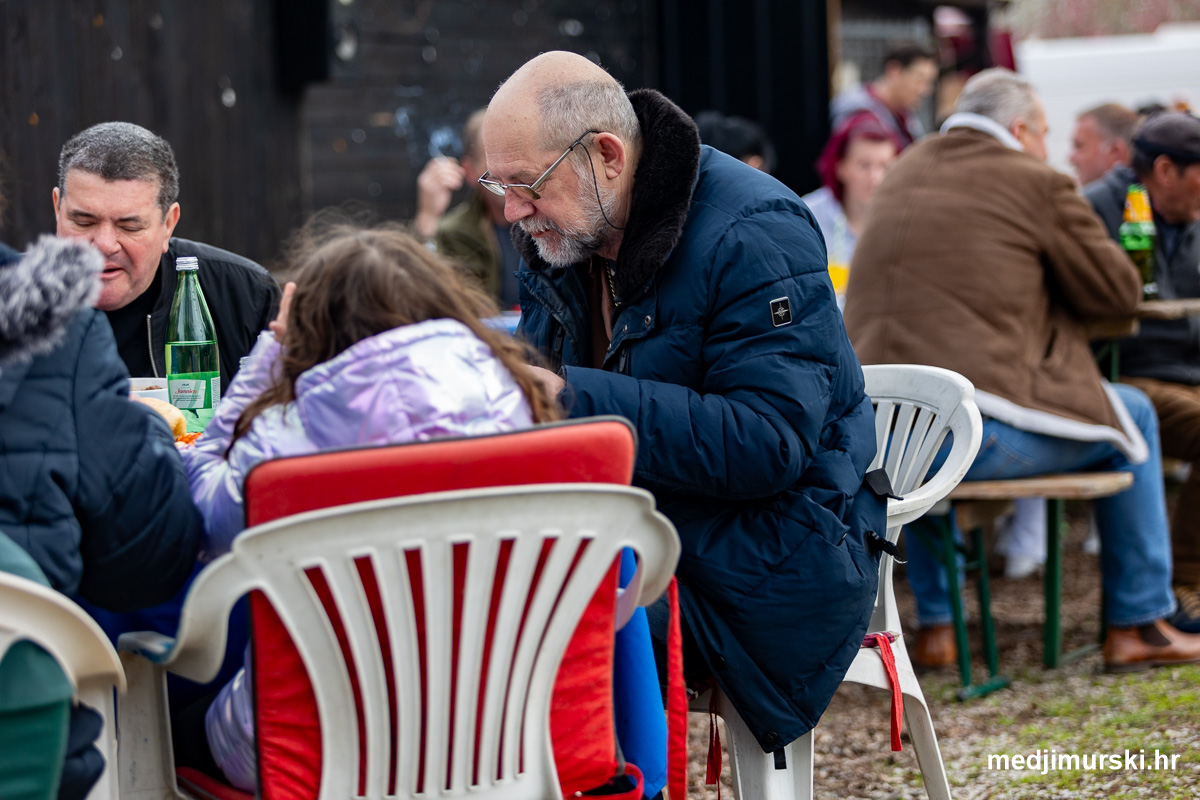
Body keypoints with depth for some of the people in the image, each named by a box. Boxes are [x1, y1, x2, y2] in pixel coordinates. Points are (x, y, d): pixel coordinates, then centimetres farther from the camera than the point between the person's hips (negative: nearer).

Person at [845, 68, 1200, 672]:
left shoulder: (902, 175, 19)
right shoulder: (1037, 184, 0)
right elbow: (1119, 291, 6)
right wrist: (1047, 290, 23)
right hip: (976, 435, -6)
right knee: (1130, 419, 18)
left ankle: (934, 627, 40)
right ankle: (1138, 627, 22)